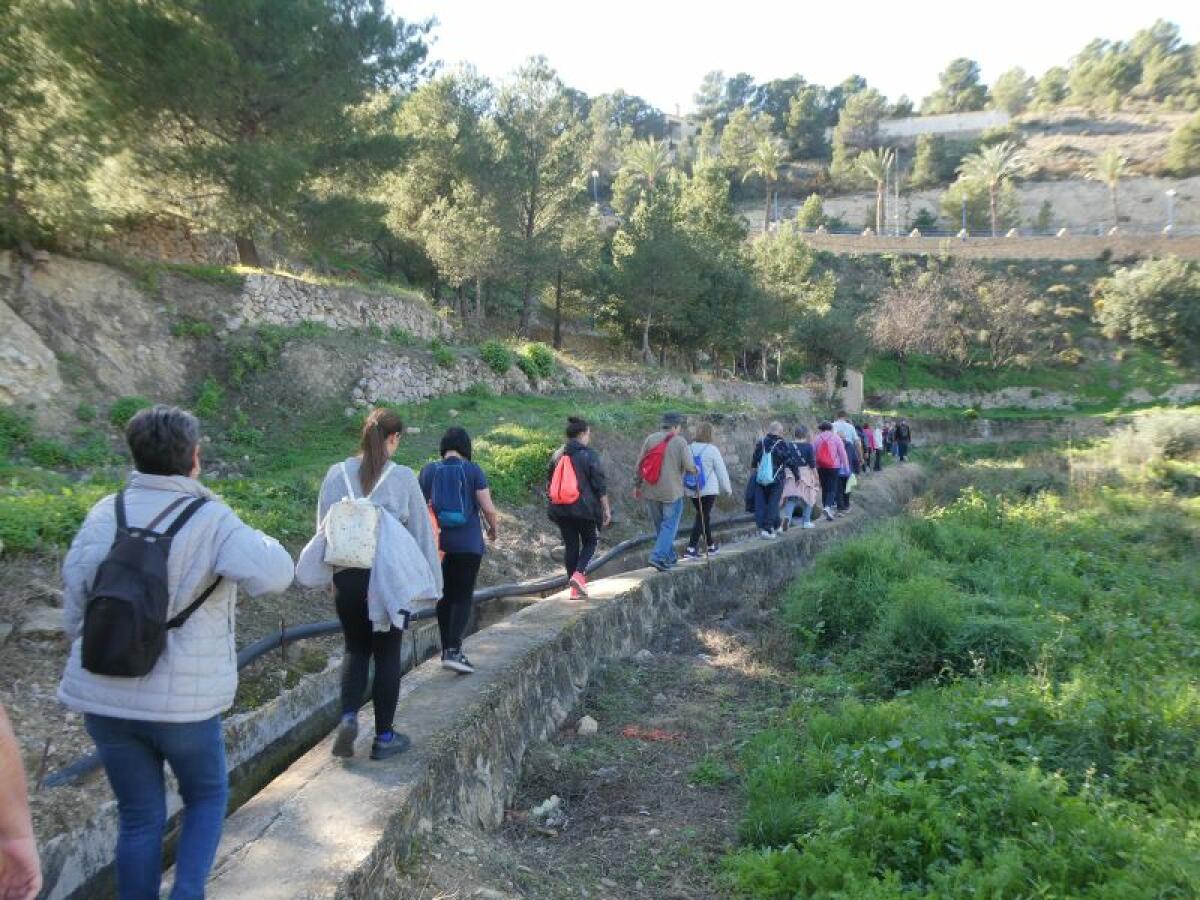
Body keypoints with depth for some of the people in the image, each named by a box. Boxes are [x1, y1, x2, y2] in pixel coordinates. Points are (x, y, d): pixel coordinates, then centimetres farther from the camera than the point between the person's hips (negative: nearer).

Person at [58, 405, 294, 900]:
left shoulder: (104, 513, 0)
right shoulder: (211, 520, -15)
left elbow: (74, 601, 5)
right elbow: (274, 574, -28)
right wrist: (256, 540, -6)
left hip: (104, 698, 4)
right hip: (182, 700, -4)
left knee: (139, 817, 19)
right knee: (207, 796, 22)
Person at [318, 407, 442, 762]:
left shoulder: (337, 474, -2)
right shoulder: (402, 477, -11)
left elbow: (323, 527, 6)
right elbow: (421, 531, -4)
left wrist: (328, 573, 18)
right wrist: (430, 580, 5)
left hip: (346, 576, 3)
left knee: (356, 649, 20)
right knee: (387, 654, 11)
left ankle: (348, 717, 1)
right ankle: (384, 736, 17)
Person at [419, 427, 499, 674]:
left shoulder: (429, 471, 1)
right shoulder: (473, 470, -7)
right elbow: (488, 508, -9)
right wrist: (494, 528, 11)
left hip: (438, 543, 3)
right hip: (468, 543, -3)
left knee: (445, 596, 14)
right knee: (463, 596, 1)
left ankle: (446, 650, 20)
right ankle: (454, 650, -12)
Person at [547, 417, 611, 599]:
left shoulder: (557, 455, 9)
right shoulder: (589, 455, -8)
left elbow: (550, 483, 17)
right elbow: (600, 485, -8)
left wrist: (555, 505, 27)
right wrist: (606, 509, -1)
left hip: (561, 509, 5)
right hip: (585, 508, -5)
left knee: (570, 545, 10)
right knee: (590, 542, 12)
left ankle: (575, 588, 11)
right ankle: (579, 574, -9)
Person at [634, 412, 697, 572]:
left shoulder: (650, 439, 3)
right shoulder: (680, 442, -7)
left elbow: (639, 464, 4)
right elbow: (689, 467, -12)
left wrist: (637, 485, 13)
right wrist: (696, 469, 11)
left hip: (650, 491, 5)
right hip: (672, 491, -4)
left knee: (659, 525, 16)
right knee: (669, 525, 3)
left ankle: (669, 556, 27)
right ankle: (658, 556, -10)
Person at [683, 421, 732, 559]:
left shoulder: (690, 449, 1)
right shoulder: (712, 449, -12)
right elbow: (721, 471, -6)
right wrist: (727, 488, 6)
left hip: (693, 491, 5)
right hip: (709, 490, -5)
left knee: (703, 517, 18)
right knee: (702, 518, -3)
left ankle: (710, 545, 30)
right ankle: (691, 549, -12)